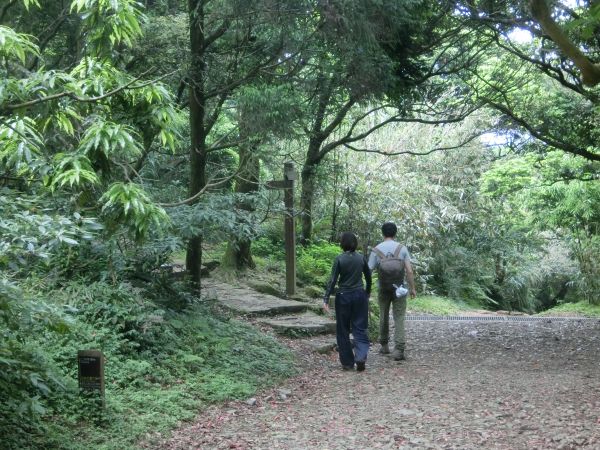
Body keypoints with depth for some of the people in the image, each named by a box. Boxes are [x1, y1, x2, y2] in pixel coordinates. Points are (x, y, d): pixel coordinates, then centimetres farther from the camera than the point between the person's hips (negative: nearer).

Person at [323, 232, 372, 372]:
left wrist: (326, 299, -10)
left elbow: (333, 280, -12)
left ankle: (347, 362, 11)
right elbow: (368, 278, 10)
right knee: (360, 328, 7)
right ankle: (361, 357, -14)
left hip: (343, 297, -2)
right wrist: (367, 293, 26)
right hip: (360, 295, 3)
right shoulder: (361, 258, 0)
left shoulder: (339, 259, -10)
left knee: (343, 330, 9)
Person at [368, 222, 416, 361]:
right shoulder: (402, 249, -6)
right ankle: (399, 349, -10)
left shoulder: (376, 250, -6)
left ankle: (384, 345, 27)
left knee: (384, 317, 17)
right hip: (399, 289, -1)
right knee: (399, 319, 1)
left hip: (383, 289, 1)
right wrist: (412, 288, 1)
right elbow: (409, 271, -9)